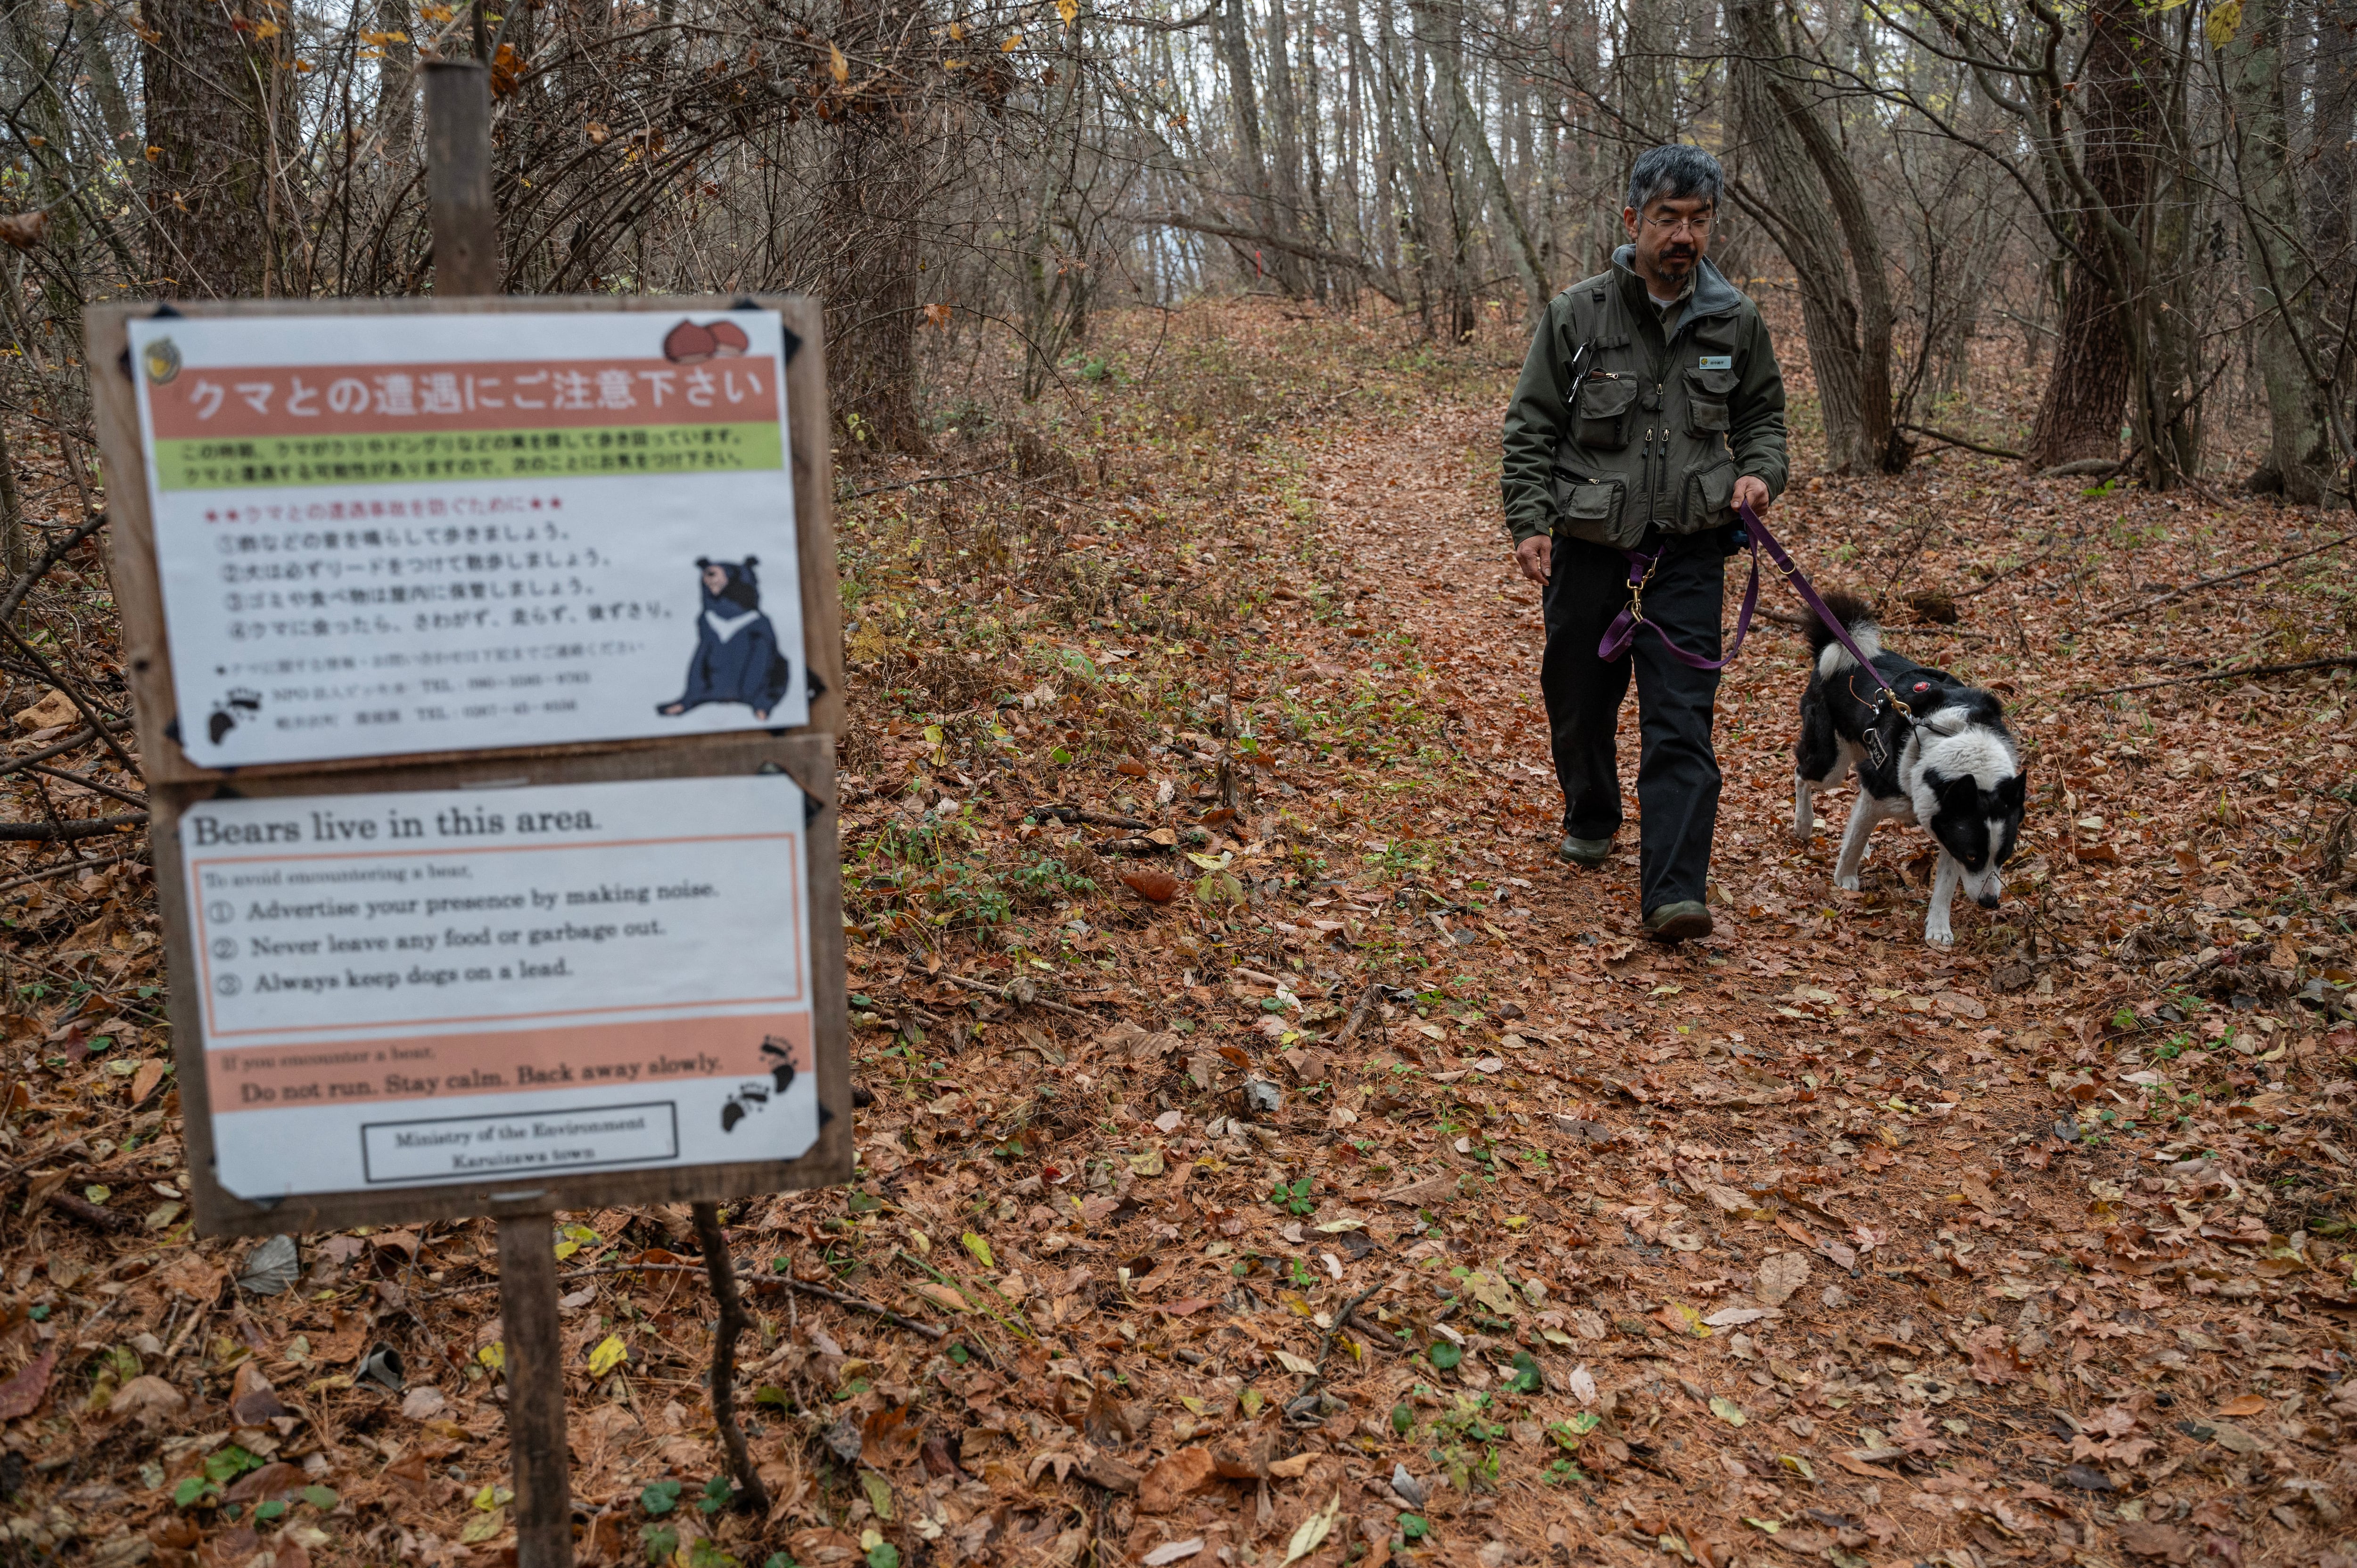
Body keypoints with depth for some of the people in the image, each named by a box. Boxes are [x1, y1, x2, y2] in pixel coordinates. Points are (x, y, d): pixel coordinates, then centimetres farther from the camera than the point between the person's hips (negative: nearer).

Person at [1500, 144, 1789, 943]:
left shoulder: (1735, 322, 5)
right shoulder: (1576, 314, -3)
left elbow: (1763, 415, 18)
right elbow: (1530, 429, 1)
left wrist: (1759, 471, -3)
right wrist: (1530, 523, -9)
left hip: (1688, 553, 0)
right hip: (1588, 547, 0)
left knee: (1681, 720, -9)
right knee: (1580, 700, 14)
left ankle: (1673, 891, -11)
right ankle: (1590, 819, 42)